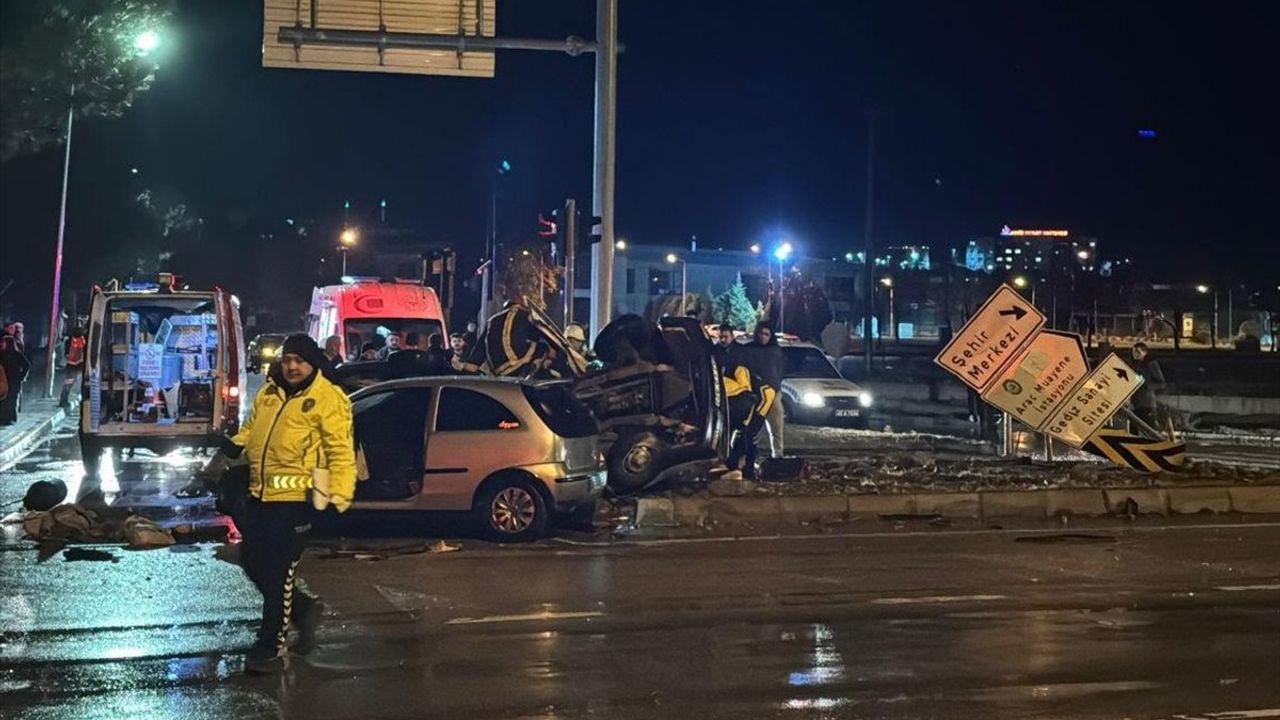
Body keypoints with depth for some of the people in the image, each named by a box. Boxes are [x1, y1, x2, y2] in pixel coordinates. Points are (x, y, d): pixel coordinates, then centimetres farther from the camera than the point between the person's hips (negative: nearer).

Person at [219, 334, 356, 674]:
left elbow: (341, 454, -12)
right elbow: (251, 428, 26)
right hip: (260, 495, 8)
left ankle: (271, 649, 9)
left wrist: (338, 499, -19)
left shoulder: (328, 399, -9)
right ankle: (303, 605, 34)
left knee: (279, 573, -2)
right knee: (252, 561, 14)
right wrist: (234, 445, 3)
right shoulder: (268, 393, 13)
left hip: (295, 500, -8)